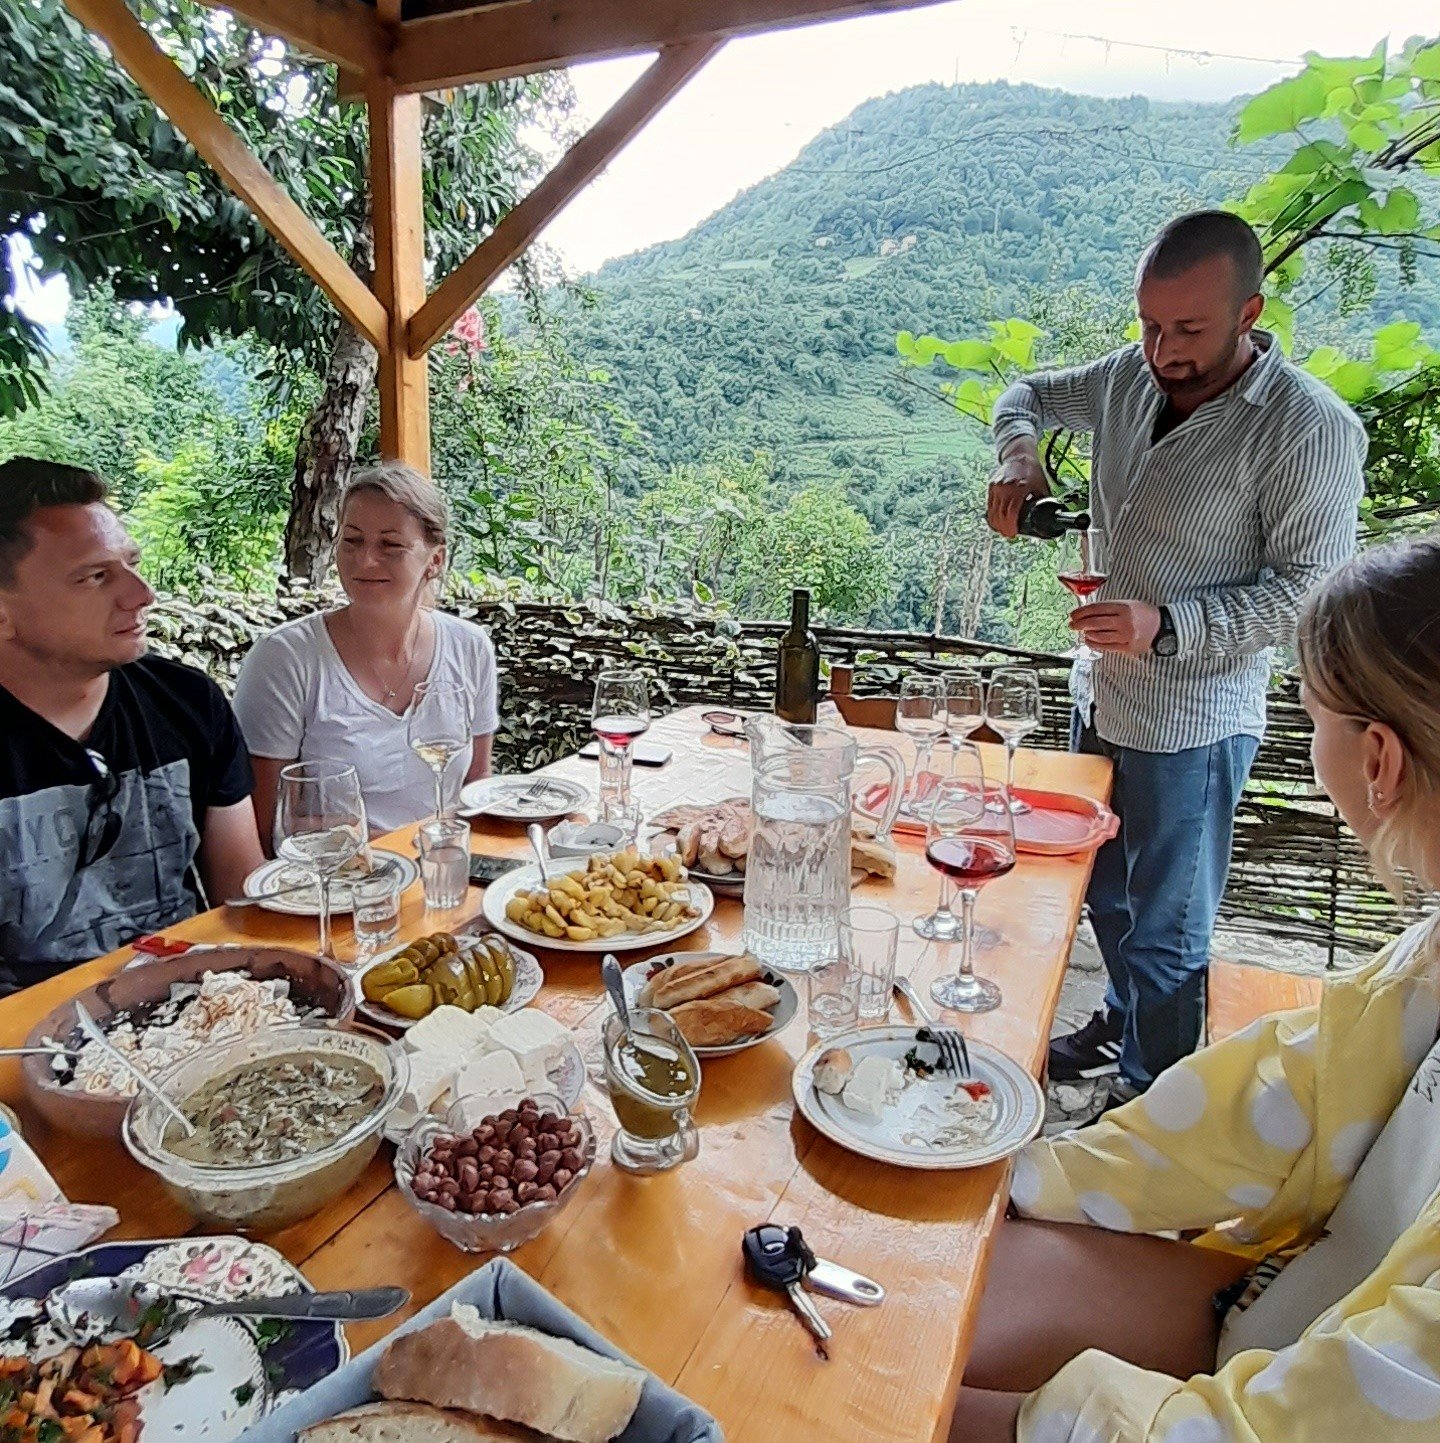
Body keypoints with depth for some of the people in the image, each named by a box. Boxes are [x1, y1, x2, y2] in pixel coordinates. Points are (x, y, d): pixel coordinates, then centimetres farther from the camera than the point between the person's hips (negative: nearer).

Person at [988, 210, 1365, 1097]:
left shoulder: (1311, 429, -18)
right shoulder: (1131, 376, 1)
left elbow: (1308, 589, -17)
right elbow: (1030, 394, 18)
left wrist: (1169, 625, -29)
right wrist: (1021, 456, -5)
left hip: (1193, 725, -7)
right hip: (1100, 695, 7)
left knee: (1164, 930, 5)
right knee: (1107, 895, 24)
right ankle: (1122, 1026, 48)